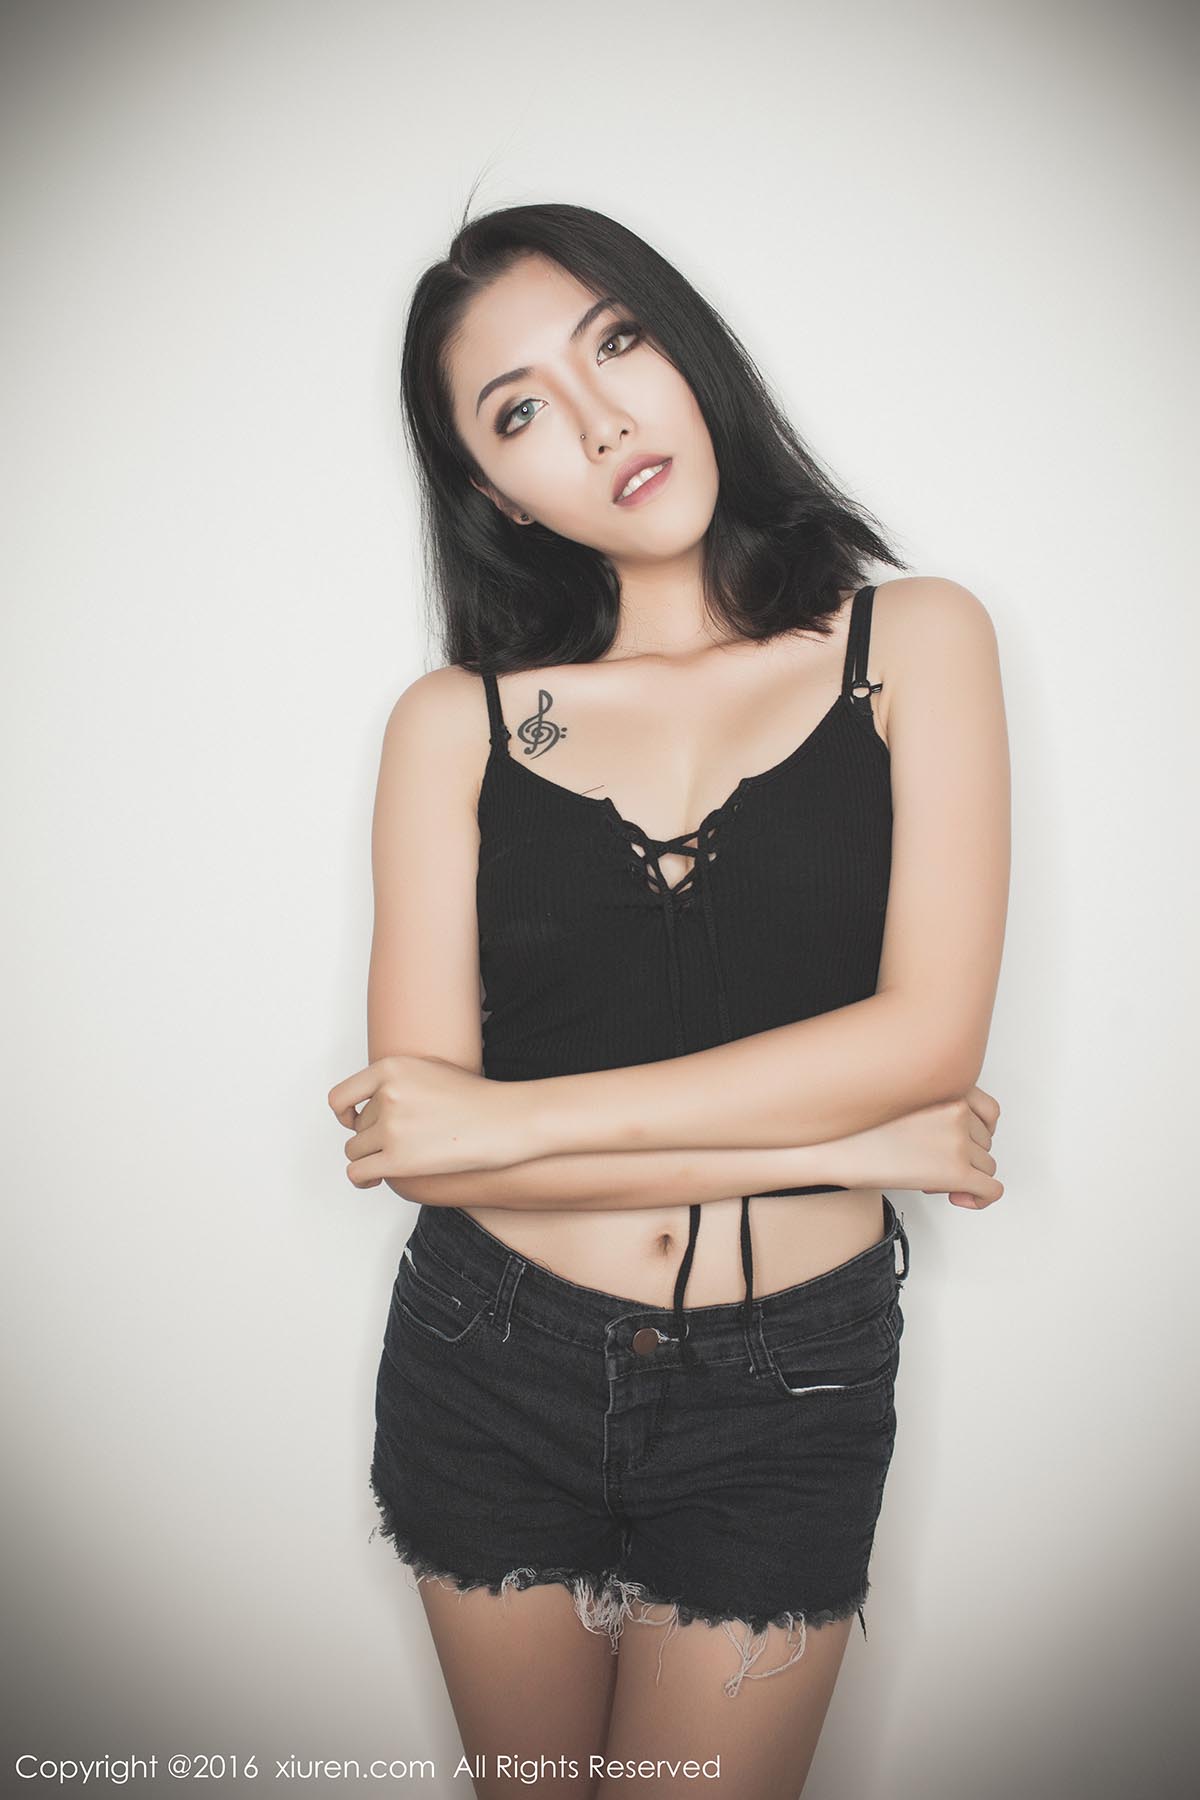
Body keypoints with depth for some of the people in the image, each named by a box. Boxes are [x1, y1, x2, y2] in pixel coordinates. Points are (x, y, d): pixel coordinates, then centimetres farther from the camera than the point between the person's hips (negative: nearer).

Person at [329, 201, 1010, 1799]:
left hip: (787, 1387, -1)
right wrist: (844, 1137, -14)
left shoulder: (915, 641, -4)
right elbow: (420, 1143, -12)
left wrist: (517, 1117, -17)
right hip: (491, 1370, 2)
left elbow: (931, 1033, -15)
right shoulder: (455, 722, -5)